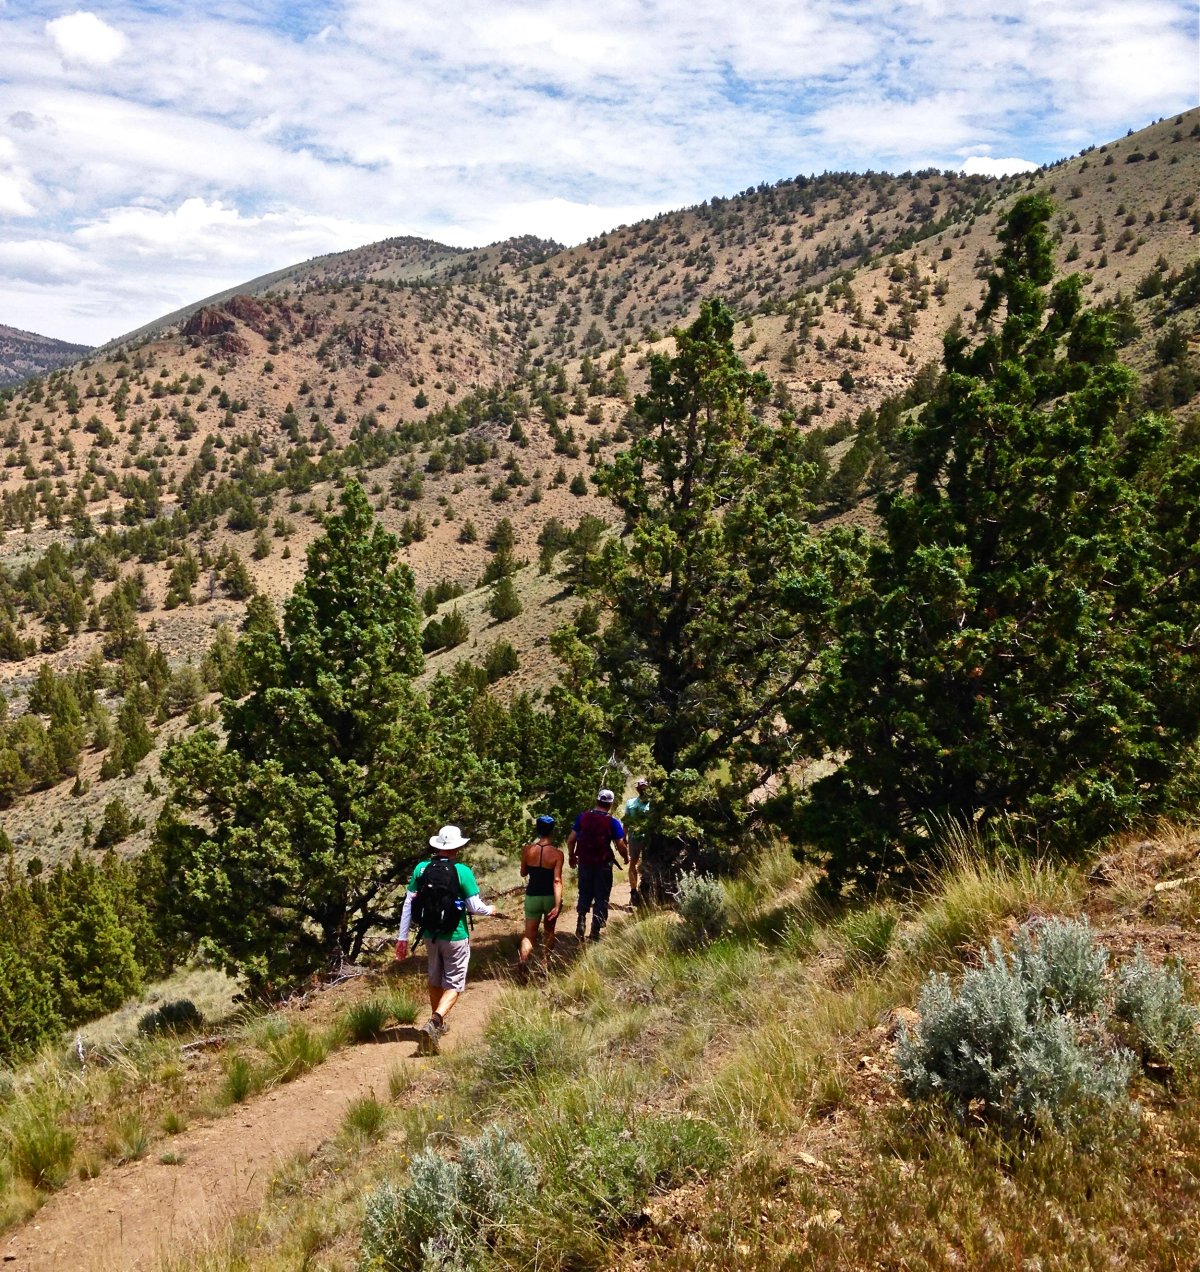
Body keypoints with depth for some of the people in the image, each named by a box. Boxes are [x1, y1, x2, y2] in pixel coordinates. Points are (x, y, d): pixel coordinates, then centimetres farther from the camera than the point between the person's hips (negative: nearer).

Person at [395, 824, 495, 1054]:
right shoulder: (462, 871, -15)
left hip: (430, 935, 4)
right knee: (454, 985, 5)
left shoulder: (421, 869, -5)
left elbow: (408, 903, -3)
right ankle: (434, 1023, -17)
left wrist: (403, 937, 3)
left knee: (435, 980, 24)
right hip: (455, 937, -4)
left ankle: (437, 1024, 40)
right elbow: (474, 907, -12)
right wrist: (490, 909, 10)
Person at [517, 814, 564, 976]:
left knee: (529, 934, 6)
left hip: (532, 896, 1)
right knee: (549, 931, 23)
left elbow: (523, 873, 6)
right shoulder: (557, 854, -13)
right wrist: (557, 905, -21)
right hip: (551, 897, -1)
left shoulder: (527, 850, -7)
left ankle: (524, 960, -21)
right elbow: (557, 881, -19)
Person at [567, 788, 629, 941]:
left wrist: (572, 856, 14)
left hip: (584, 863, 3)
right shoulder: (612, 822, -11)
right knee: (601, 898, 9)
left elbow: (571, 839, -1)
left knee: (584, 894, 21)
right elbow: (621, 845, -12)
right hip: (603, 865, -3)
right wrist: (626, 857, 8)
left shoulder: (582, 817, -3)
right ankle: (595, 931, 11)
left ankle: (581, 922, 4)